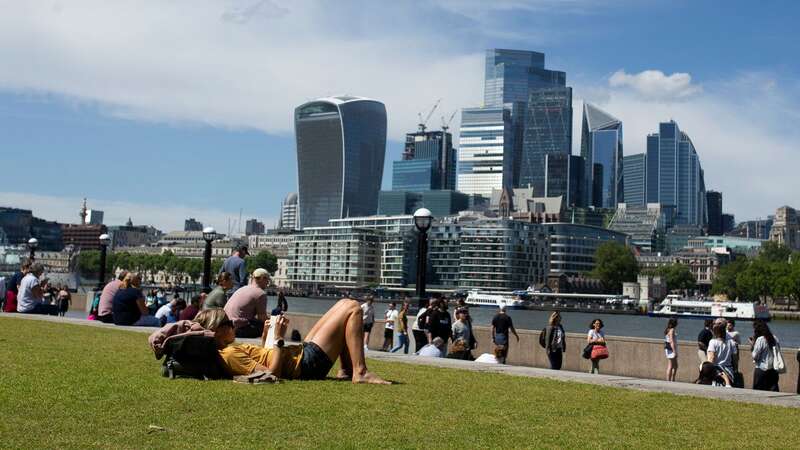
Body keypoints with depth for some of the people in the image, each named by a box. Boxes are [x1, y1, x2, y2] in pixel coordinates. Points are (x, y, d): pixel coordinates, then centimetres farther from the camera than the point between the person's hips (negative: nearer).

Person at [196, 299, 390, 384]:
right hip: (308, 363, -11)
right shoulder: (230, 354, -20)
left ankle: (347, 371, 11)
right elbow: (271, 374, -26)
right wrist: (279, 339, -21)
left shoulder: (225, 350, 11)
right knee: (352, 308, -11)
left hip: (303, 350, 11)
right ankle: (360, 373, -12)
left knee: (344, 304, 18)